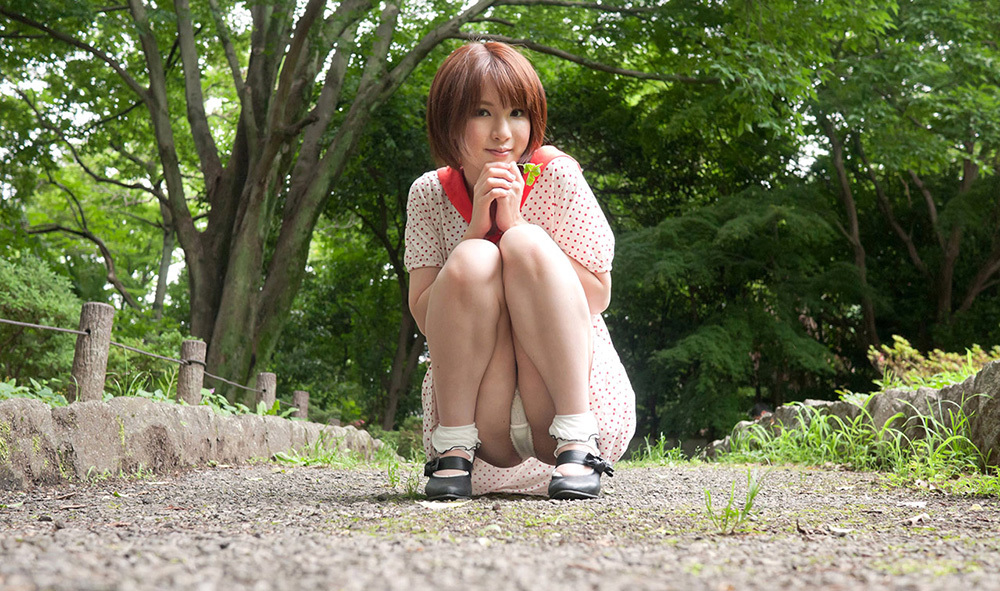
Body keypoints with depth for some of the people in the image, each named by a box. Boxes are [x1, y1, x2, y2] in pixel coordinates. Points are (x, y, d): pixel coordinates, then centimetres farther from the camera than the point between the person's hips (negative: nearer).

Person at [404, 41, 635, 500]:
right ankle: (454, 449, -19)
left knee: (526, 245, -23)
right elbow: (424, 317, -5)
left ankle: (577, 444, -27)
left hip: (575, 387, -1)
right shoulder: (430, 194, 3)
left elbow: (597, 297, -7)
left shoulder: (556, 176, -3)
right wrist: (476, 229, -16)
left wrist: (515, 224, -15)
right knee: (473, 261, -23)